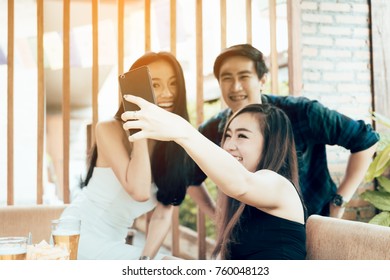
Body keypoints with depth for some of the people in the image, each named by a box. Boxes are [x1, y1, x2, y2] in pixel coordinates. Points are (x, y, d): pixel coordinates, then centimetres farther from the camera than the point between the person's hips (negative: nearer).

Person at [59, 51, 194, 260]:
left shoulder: (177, 143, 2)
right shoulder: (110, 129, -12)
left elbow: (163, 214, -2)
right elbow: (139, 191, -27)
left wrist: (146, 258, -16)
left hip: (112, 243, 6)